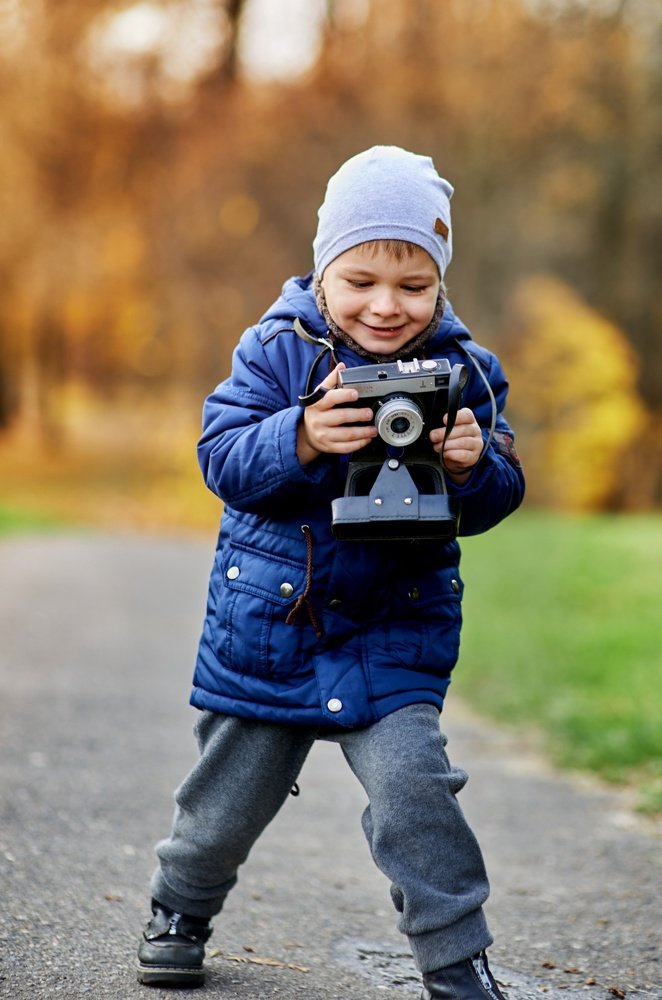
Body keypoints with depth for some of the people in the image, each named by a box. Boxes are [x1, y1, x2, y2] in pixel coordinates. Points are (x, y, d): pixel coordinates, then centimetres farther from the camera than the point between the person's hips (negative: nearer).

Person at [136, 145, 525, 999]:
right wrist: (301, 439, -36)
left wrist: (475, 465, -29)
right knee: (230, 792, 15)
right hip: (267, 621, 1)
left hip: (394, 631, 0)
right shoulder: (278, 350, -9)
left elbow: (494, 500, -6)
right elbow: (222, 457, -17)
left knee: (411, 784, -16)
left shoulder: (464, 370, -5)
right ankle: (181, 907, 44)